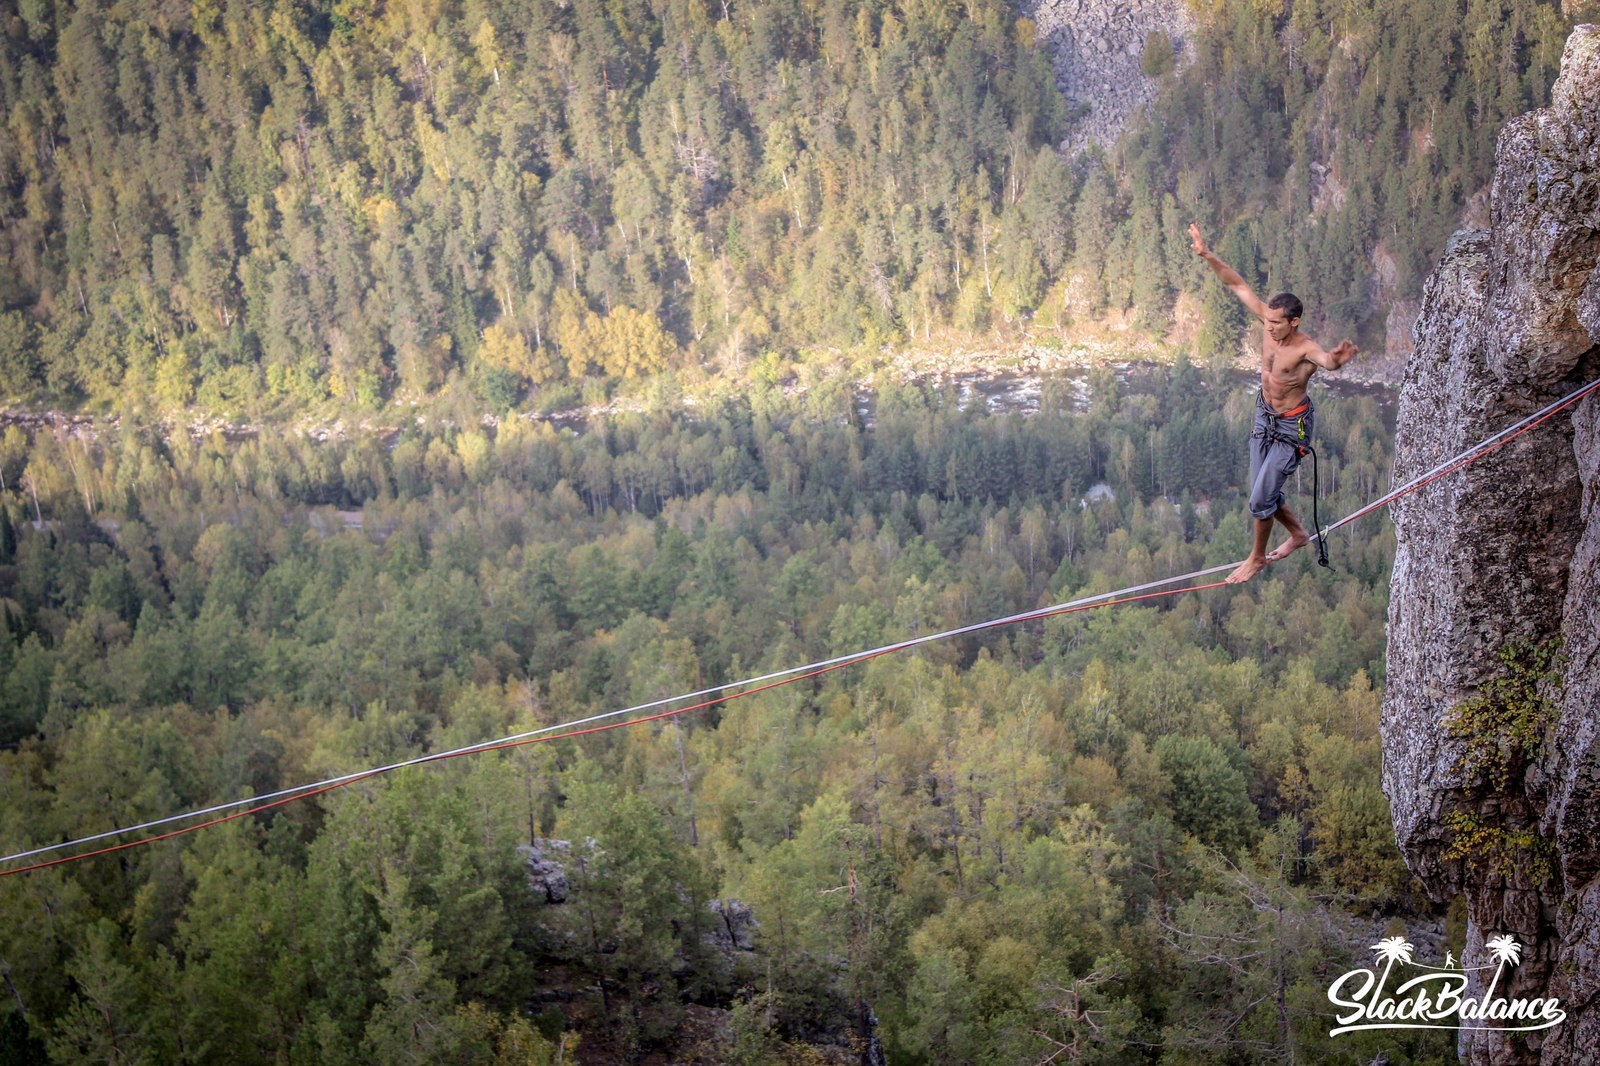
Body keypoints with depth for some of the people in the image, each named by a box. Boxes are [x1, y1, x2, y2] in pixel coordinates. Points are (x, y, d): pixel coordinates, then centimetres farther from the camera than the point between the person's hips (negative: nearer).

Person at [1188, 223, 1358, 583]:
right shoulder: (1269, 321, -13)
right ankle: (1298, 534, 43)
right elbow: (1237, 285, -8)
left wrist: (1337, 359, -79)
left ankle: (1257, 558, 19)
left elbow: (1327, 360, -55)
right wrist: (1207, 256, -14)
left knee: (1261, 498, -3)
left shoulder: (1306, 349, -31)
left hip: (1291, 426, -7)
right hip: (1264, 415, 7)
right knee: (1264, 493, 17)